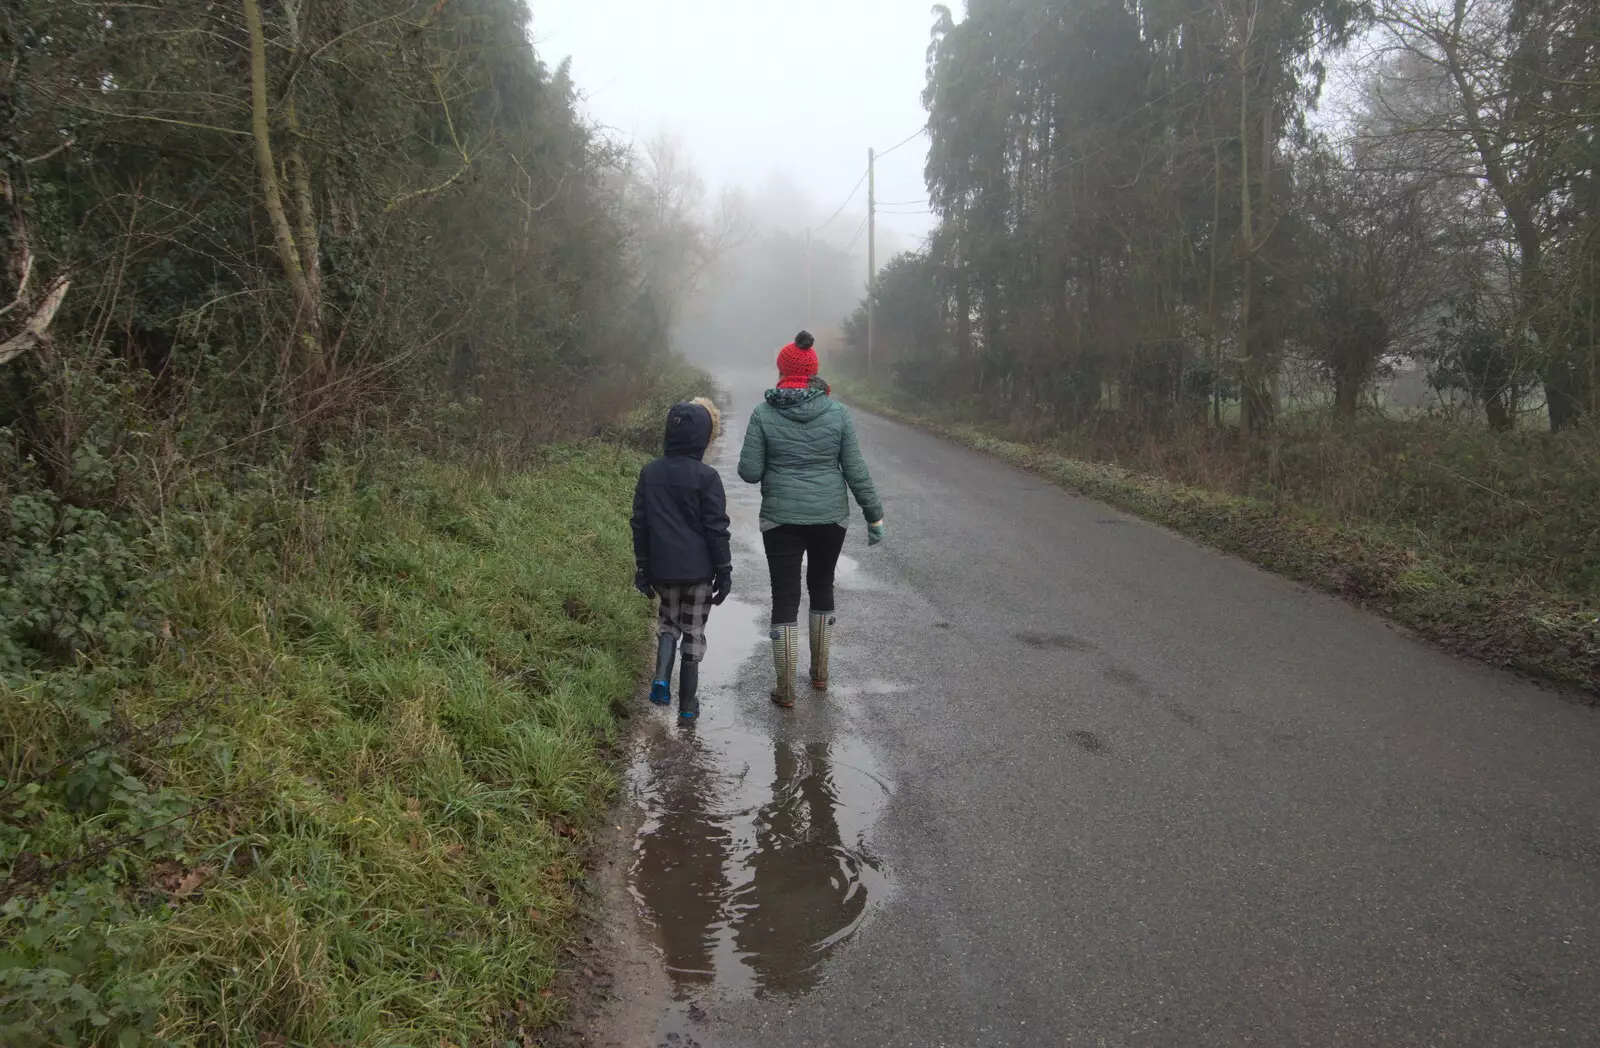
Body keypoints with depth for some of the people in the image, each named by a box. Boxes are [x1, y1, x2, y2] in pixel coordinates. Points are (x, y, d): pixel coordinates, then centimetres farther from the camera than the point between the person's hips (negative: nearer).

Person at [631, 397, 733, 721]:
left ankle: (661, 676, -2)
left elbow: (640, 524, 5)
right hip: (698, 570, -3)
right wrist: (724, 572, -1)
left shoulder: (649, 473, 0)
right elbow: (716, 529, -11)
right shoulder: (706, 477, -13)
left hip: (663, 569, 3)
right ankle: (688, 703, 15)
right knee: (694, 631, 10)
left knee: (669, 622, 22)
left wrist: (643, 567, 14)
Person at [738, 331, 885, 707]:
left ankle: (785, 689, 8)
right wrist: (874, 516, 6)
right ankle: (820, 673, 32)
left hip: (781, 520, -2)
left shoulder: (764, 413, -8)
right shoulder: (837, 412, -4)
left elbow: (749, 472, -8)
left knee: (785, 600, 5)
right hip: (831, 518, 2)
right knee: (822, 590, 21)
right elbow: (856, 470, -3)